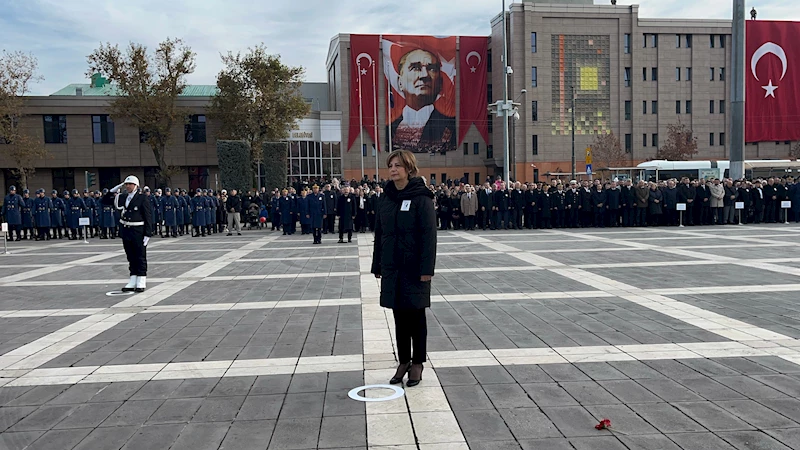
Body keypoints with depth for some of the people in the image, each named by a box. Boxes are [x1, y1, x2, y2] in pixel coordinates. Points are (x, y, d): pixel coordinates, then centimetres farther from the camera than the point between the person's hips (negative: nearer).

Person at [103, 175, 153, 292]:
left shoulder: (143, 199, -7)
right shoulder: (122, 197, 10)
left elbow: (148, 218, -10)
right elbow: (104, 201, 17)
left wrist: (147, 234, -15)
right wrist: (113, 190, 4)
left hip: (138, 232, -6)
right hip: (126, 231, 6)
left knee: (140, 257, 1)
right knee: (131, 257, 11)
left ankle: (141, 282, 7)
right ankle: (133, 281, 17)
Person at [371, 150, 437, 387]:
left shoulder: (421, 198, -10)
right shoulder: (386, 200, 8)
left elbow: (429, 235, -14)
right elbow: (379, 234, 13)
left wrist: (427, 269, -18)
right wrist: (377, 265, 11)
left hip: (414, 268, -5)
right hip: (392, 268, 5)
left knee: (416, 316, 5)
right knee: (399, 316, 12)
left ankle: (417, 363, 16)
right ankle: (403, 361, 22)